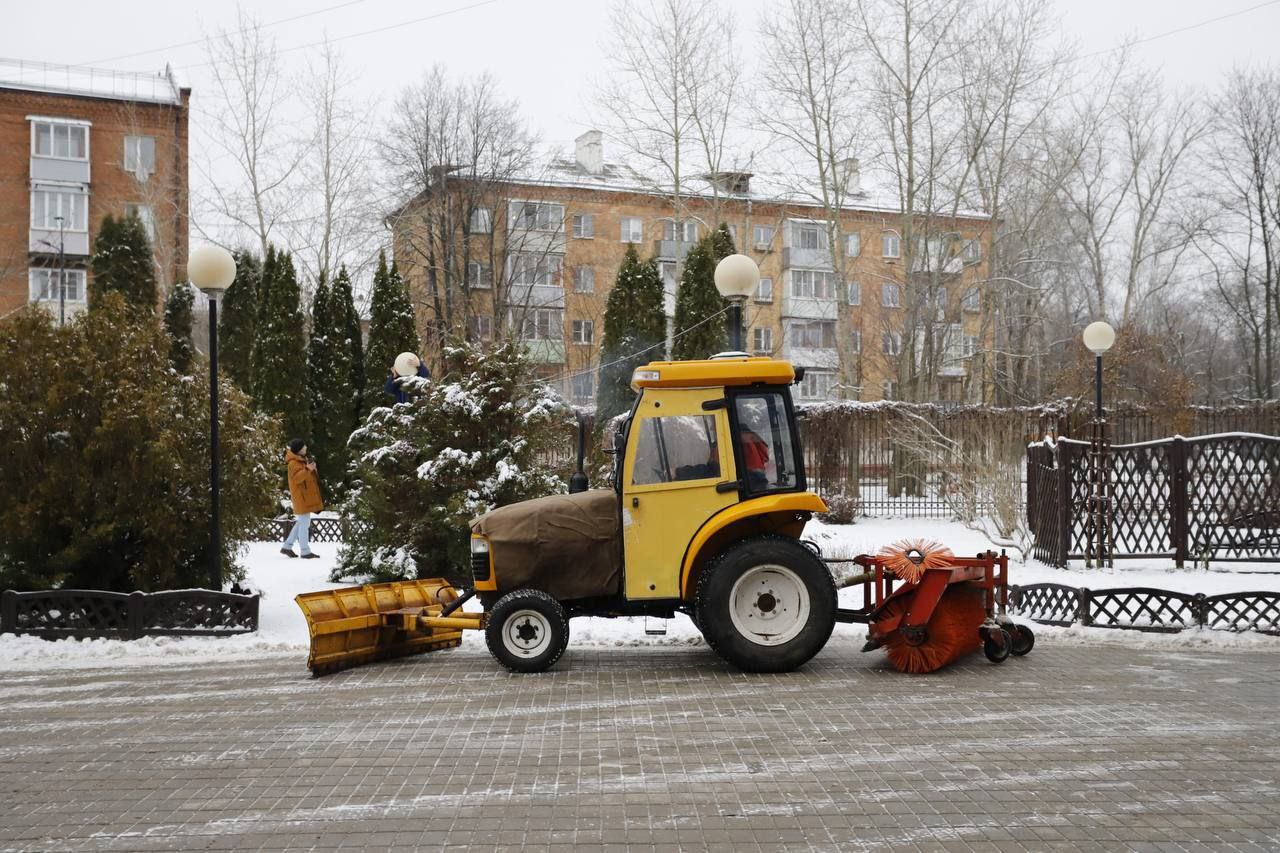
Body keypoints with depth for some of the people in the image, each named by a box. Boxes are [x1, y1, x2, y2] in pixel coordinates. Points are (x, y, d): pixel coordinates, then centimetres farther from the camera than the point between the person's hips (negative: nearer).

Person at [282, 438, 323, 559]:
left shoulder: (301, 460, 17)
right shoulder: (293, 463, -14)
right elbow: (296, 478, -29)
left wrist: (312, 469, 13)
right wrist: (307, 469, -42)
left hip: (306, 497, 11)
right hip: (301, 498, -10)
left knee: (301, 523, 16)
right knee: (304, 524, -7)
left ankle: (287, 546, 23)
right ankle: (305, 552, -4)